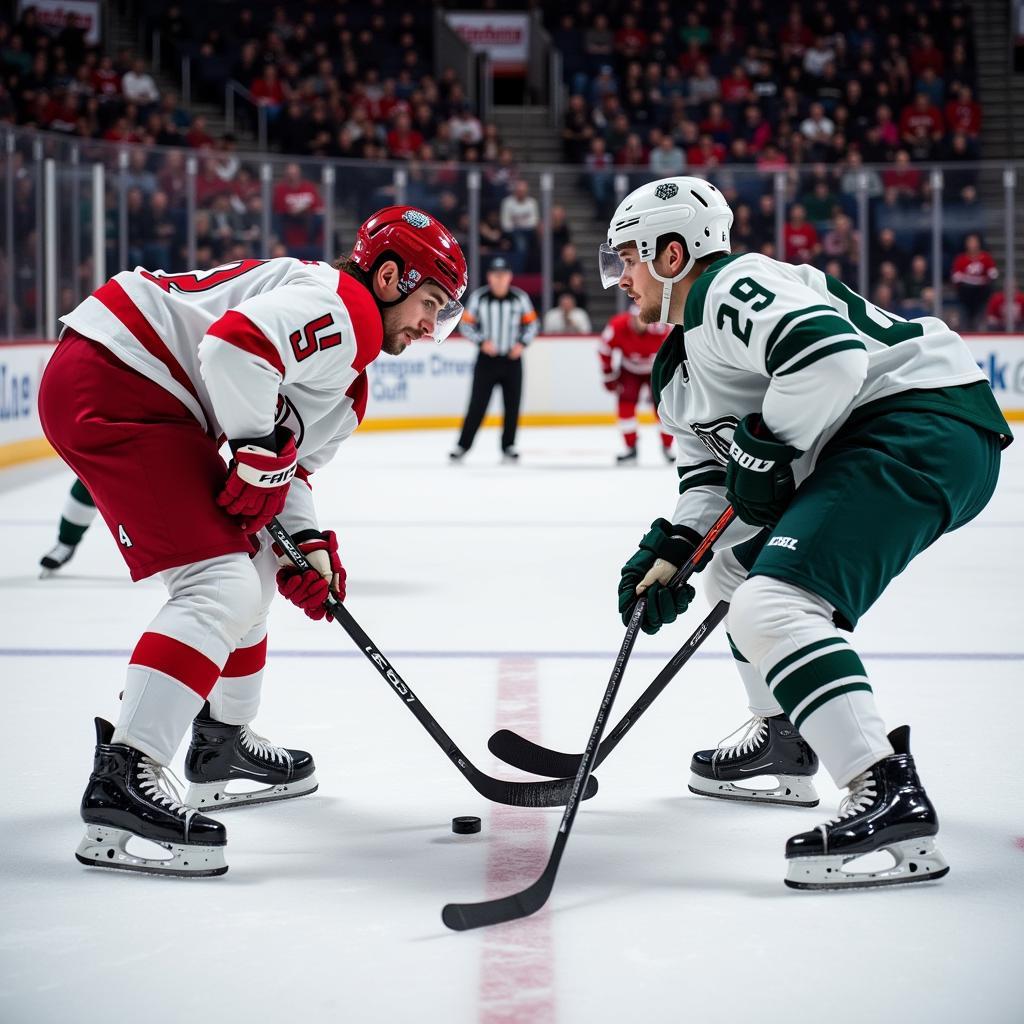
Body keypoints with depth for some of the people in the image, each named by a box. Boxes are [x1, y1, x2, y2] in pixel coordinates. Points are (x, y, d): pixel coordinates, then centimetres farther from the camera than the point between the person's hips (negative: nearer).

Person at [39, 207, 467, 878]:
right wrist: (264, 450, -16)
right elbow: (233, 345, -27)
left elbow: (291, 462, 21)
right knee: (222, 587, -17)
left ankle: (222, 744, 39)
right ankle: (122, 780, -23)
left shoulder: (347, 377, 21)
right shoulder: (342, 307, -12)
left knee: (251, 566, 23)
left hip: (148, 400, 11)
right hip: (110, 386, -11)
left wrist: (306, 543, 5)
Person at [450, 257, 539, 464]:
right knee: (477, 405, -5)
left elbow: (531, 324, 6)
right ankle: (462, 445, 2)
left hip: (512, 359, 2)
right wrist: (482, 341, -14)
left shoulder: (520, 298, -2)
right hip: (487, 359, -2)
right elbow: (467, 324, -1)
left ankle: (508, 446, 15)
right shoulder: (478, 297, -6)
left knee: (512, 406, 4)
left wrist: (522, 343, -9)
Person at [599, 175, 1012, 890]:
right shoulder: (679, 371, 23)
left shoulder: (732, 288, -11)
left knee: (771, 605, -24)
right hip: (861, 449, 12)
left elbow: (830, 352, -28)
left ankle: (892, 800, -30)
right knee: (738, 567, 27)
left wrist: (765, 446, -18)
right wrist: (670, 551, 6)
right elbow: (713, 477, 23)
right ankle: (785, 746, 36)